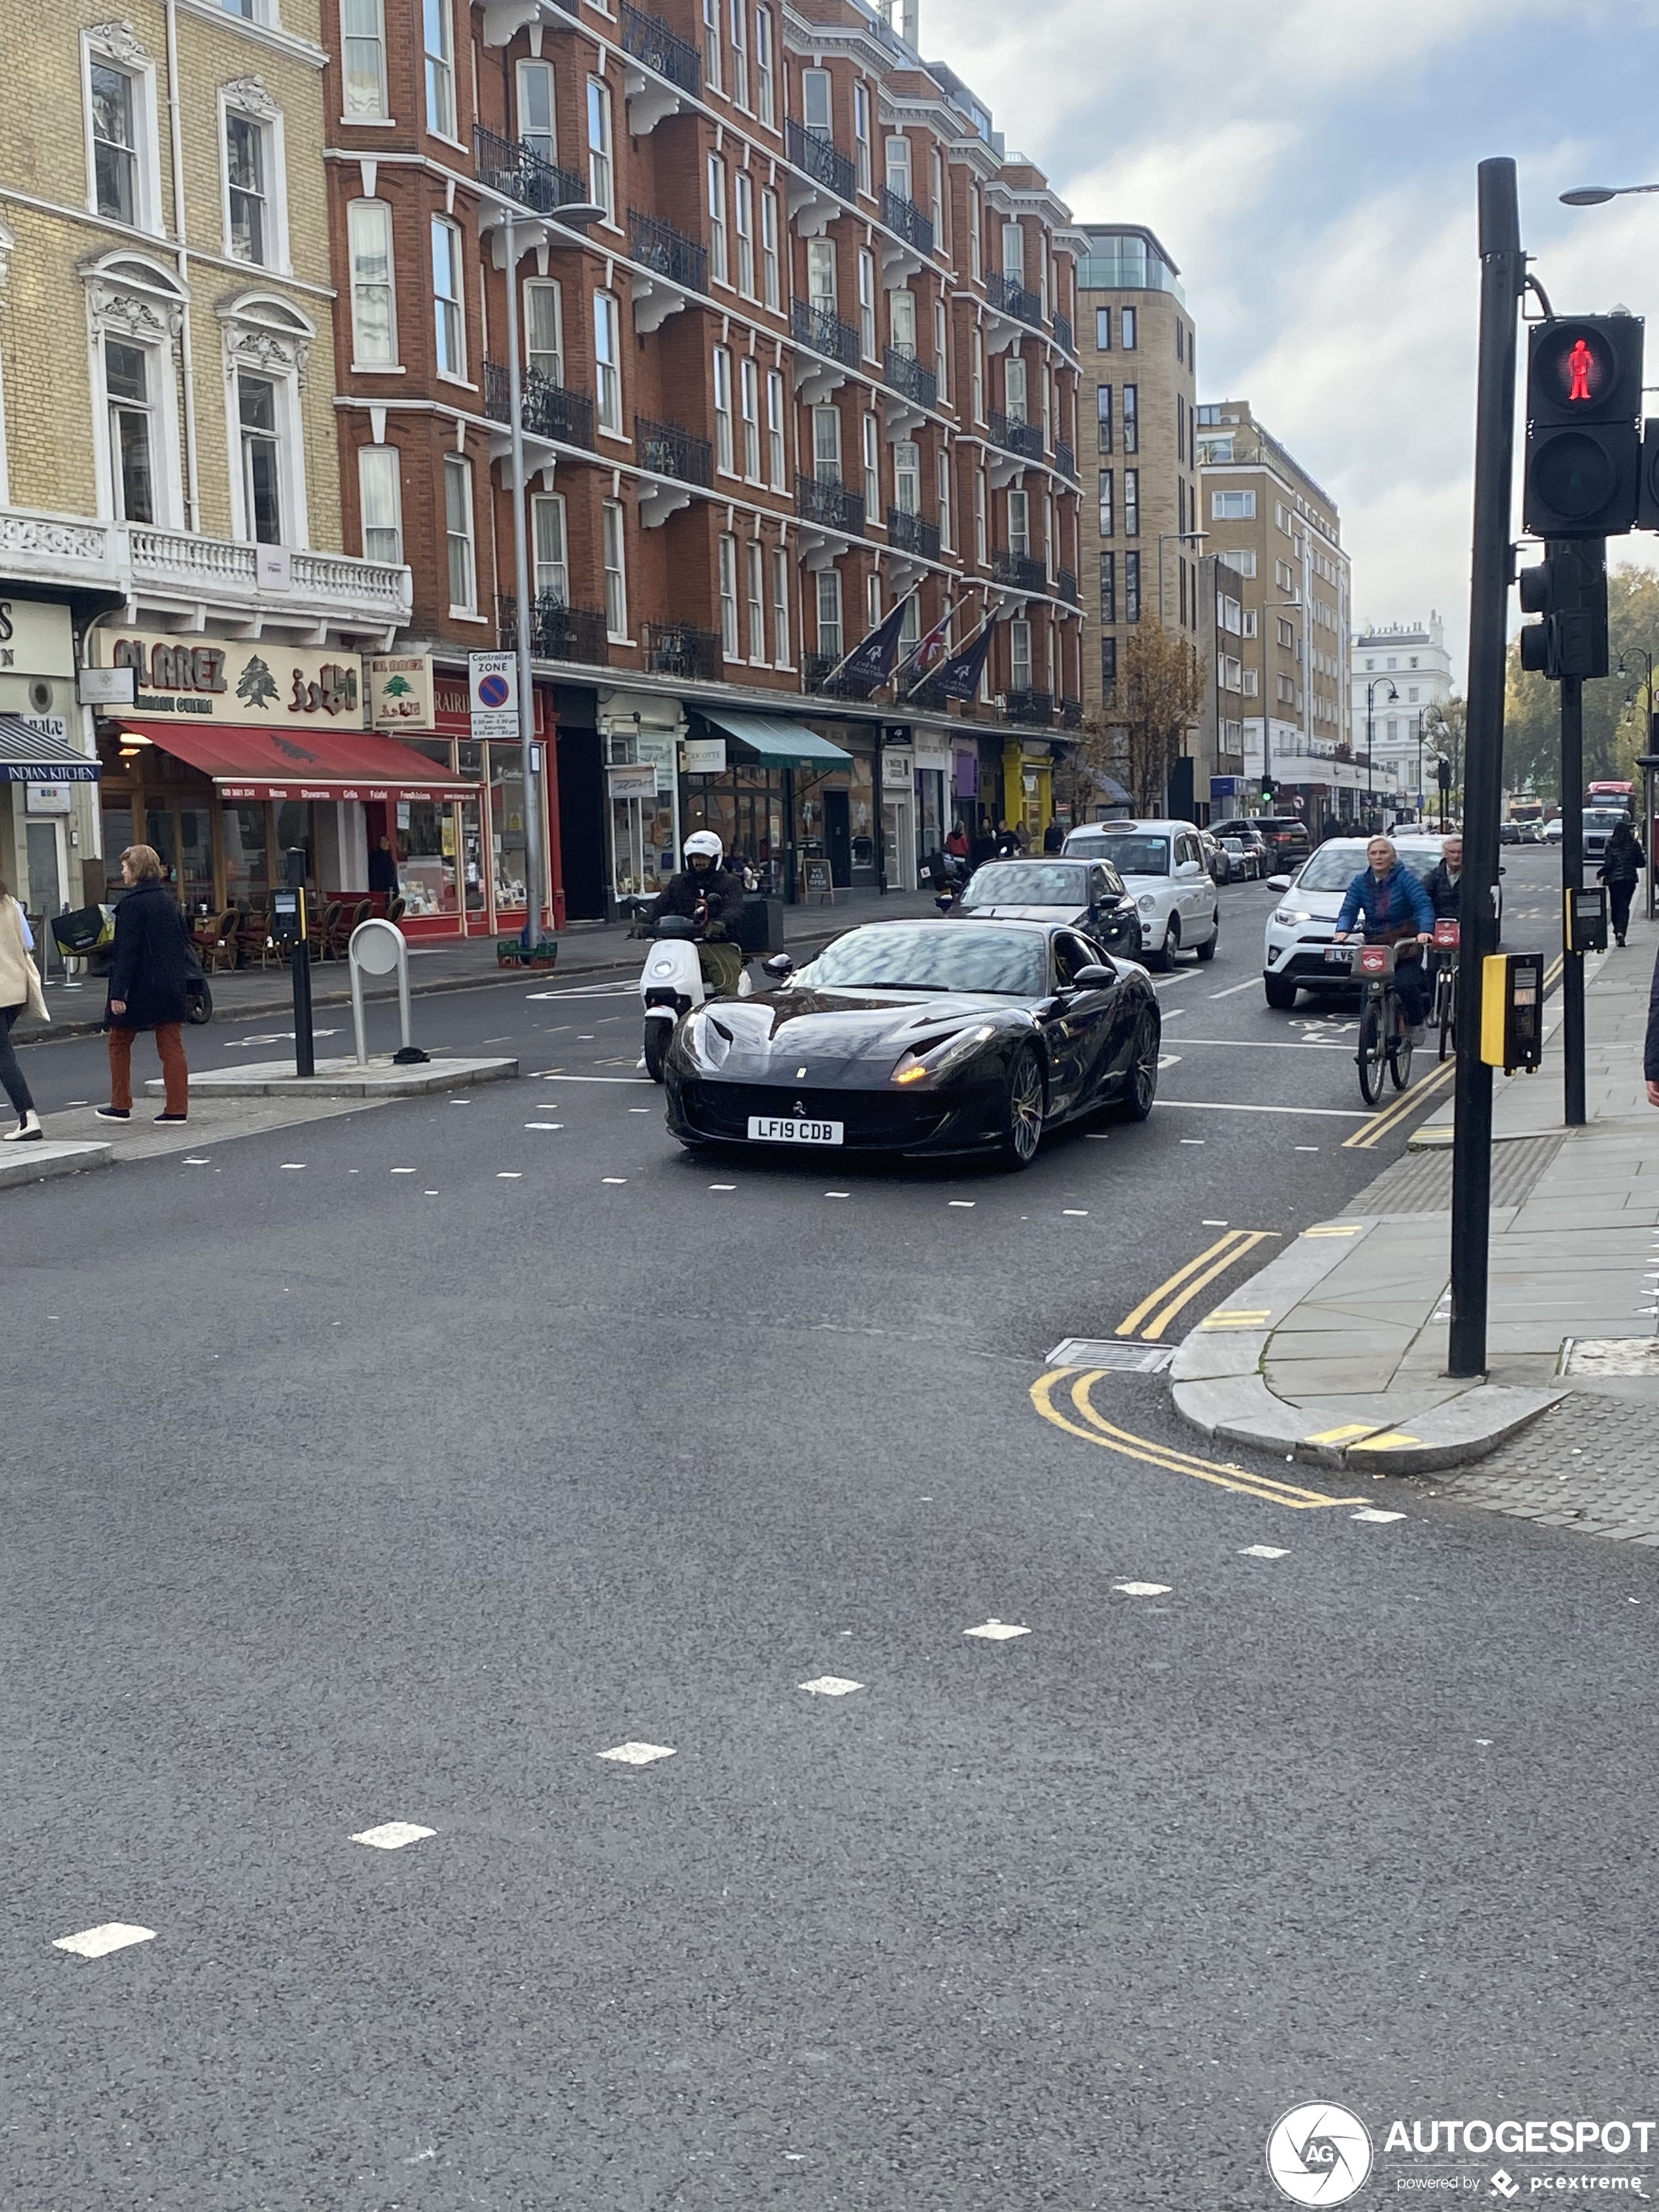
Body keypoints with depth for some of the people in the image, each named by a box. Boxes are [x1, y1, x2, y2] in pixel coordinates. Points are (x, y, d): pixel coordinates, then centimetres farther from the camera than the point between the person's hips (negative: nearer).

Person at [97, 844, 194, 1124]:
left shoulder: (132, 904, -14)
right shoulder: (167, 901, 9)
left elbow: (126, 951, -18)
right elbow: (183, 941, 12)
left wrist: (118, 993, -18)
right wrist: (182, 980, 17)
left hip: (140, 985, -6)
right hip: (170, 984, 7)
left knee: (119, 1041, 10)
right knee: (171, 1045, 6)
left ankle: (121, 1106, 15)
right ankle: (177, 1108, 3)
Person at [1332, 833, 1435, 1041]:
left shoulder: (1404, 878, -5)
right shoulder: (1361, 882, 7)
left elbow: (1423, 905, -14)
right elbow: (1348, 910, -1)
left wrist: (1425, 930, -31)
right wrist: (1343, 930, -22)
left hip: (1405, 942, -4)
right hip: (1374, 943, 4)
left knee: (1405, 983, -23)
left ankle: (1417, 1023, 3)